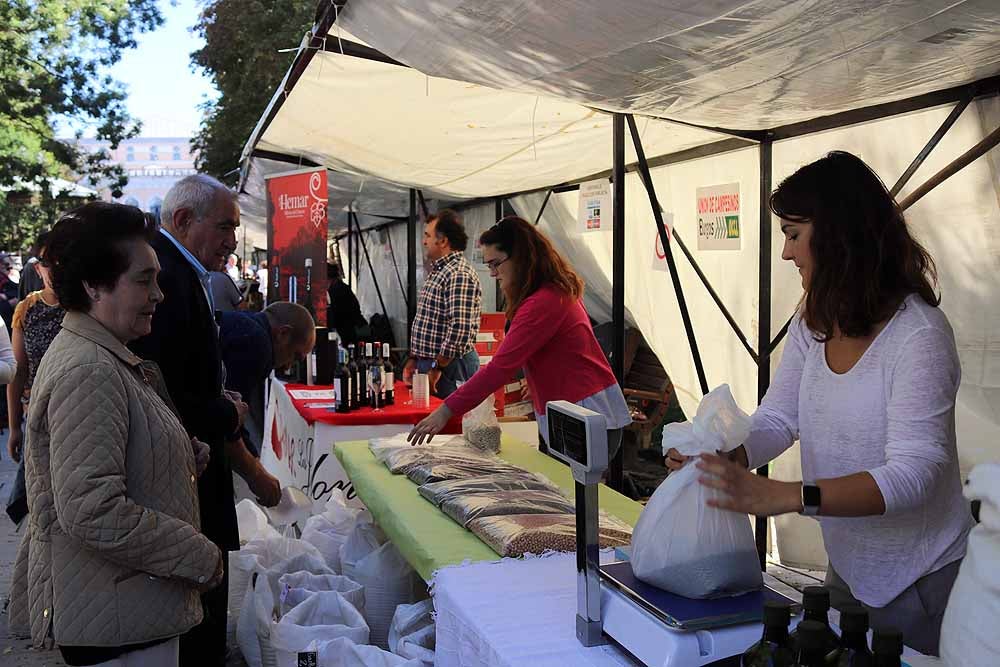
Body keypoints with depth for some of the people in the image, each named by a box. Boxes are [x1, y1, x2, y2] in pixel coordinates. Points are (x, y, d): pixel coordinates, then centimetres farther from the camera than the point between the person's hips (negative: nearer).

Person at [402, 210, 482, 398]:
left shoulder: (460, 275, -17)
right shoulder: (436, 270, 16)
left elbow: (460, 329, -25)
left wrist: (436, 368, -20)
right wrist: (414, 358, 16)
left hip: (449, 367, -10)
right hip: (427, 362, 10)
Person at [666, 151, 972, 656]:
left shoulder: (918, 335, -25)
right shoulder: (813, 325, 0)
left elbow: (912, 474, -31)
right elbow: (777, 419, -2)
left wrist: (787, 496, -42)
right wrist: (723, 461, -23)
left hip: (921, 578, -7)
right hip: (849, 568, 7)